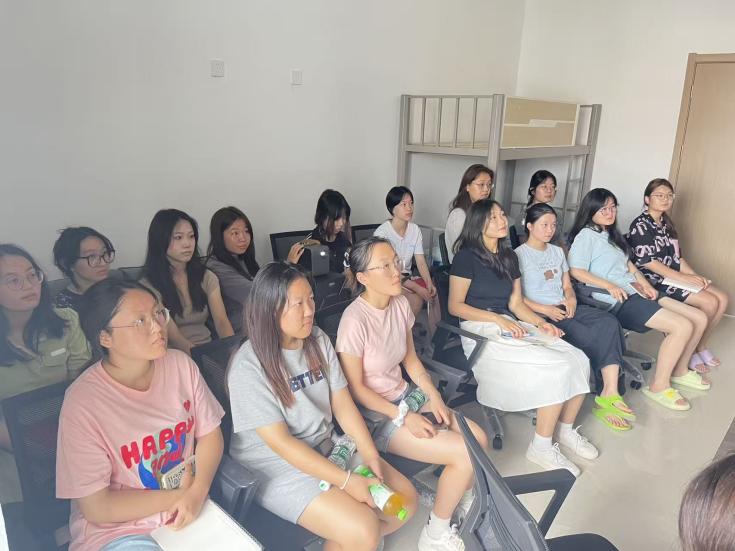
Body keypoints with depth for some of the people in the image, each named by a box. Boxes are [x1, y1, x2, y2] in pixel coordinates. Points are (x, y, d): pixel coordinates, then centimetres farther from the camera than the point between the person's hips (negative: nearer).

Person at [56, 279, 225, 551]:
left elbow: (210, 434, 2)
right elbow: (98, 508, -14)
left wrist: (197, 492, -14)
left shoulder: (181, 364, -7)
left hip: (189, 509, 3)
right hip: (116, 528, -3)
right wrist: (178, 496, -10)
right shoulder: (83, 403, -19)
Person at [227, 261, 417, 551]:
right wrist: (346, 481, -23)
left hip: (327, 448, 7)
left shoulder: (319, 340, -1)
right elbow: (279, 442, -21)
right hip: (277, 466, -6)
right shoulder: (248, 366, -21)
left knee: (405, 499, -1)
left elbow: (342, 403, 1)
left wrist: (371, 455, -12)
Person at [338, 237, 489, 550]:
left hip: (407, 395, 7)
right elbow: (356, 388, -18)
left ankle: (464, 502, 27)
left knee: (478, 438, -2)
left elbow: (411, 359, 7)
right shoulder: (355, 321, -26)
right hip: (376, 415, -7)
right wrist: (403, 417, -18)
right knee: (465, 454, -14)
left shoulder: (400, 303, -4)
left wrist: (435, 399, -3)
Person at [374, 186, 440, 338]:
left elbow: (421, 261, 0)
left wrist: (429, 283, -20)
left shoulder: (415, 230, 2)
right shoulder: (382, 232, -16)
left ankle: (436, 336, -7)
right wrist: (417, 288, -25)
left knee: (432, 292, -20)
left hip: (407, 278, 6)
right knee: (416, 300, -29)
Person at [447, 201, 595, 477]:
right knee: (558, 367, -22)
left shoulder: (509, 256, 17)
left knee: (579, 360, -10)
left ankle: (566, 430, 9)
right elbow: (455, 306, -10)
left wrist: (541, 323, -4)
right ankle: (541, 447, -8)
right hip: (480, 330, -7)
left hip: (510, 325, 7)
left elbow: (516, 303, 14)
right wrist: (498, 319, -17)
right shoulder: (467, 256, -6)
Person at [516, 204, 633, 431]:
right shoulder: (519, 255, 1)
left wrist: (571, 299, -1)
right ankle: (608, 395, -8)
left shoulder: (558, 252, 24)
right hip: (541, 314, -6)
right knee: (591, 339, -25)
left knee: (609, 322, -23)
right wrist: (545, 309, -16)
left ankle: (610, 393, -30)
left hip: (565, 308, 6)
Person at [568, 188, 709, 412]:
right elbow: (576, 271, -16)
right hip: (618, 301, -9)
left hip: (635, 292, 9)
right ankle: (658, 386, -7)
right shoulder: (586, 236, -7)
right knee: (683, 326, -20)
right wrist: (610, 286, -21)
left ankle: (680, 371, 22)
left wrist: (645, 284, 7)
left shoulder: (612, 234, 21)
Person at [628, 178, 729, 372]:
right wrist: (684, 278, -19)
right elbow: (647, 262, -18)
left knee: (722, 298, -2)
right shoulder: (641, 225, -11)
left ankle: (700, 346, 12)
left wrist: (695, 276, -3)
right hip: (654, 281, -8)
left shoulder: (665, 223, 16)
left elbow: (677, 257, 14)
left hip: (673, 276, 9)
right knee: (710, 302, -17)